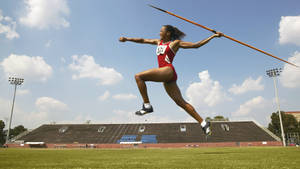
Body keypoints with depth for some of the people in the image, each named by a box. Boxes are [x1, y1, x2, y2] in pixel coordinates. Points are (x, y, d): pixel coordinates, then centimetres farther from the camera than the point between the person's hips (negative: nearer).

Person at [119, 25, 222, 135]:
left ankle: (147, 105, -12)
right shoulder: (159, 42, 28)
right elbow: (143, 40, 29)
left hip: (168, 71, -7)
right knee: (181, 102, 3)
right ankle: (203, 123, 6)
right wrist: (127, 39, 25)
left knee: (138, 76, -14)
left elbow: (196, 45, 10)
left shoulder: (176, 43, 9)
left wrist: (213, 36, 8)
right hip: (165, 76, 7)